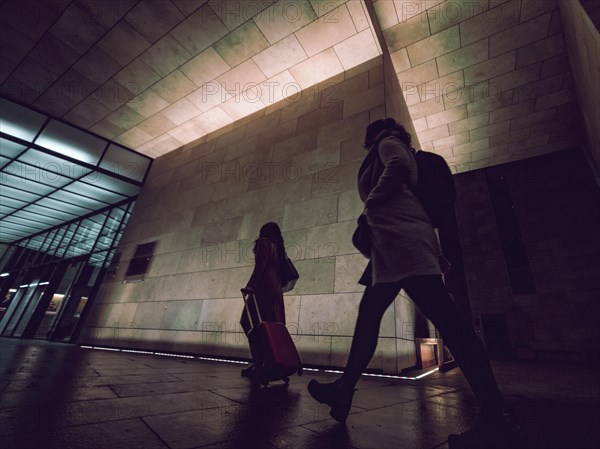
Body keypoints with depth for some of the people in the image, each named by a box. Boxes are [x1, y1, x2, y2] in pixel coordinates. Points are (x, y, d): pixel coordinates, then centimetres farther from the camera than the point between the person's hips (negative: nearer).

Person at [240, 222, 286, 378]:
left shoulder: (264, 242, 1)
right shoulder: (278, 247, 23)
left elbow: (260, 266, -13)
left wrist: (250, 286, -18)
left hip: (264, 287, -9)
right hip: (276, 289, 9)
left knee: (252, 324, -8)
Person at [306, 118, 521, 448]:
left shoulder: (387, 142, 12)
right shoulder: (394, 153, 36)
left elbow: (399, 165, -14)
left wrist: (370, 201, -3)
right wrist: (435, 253, 22)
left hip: (401, 239, -10)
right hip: (395, 242, 10)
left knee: (446, 320, -13)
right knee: (368, 315, 6)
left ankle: (495, 414, -7)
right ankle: (344, 388, 13)